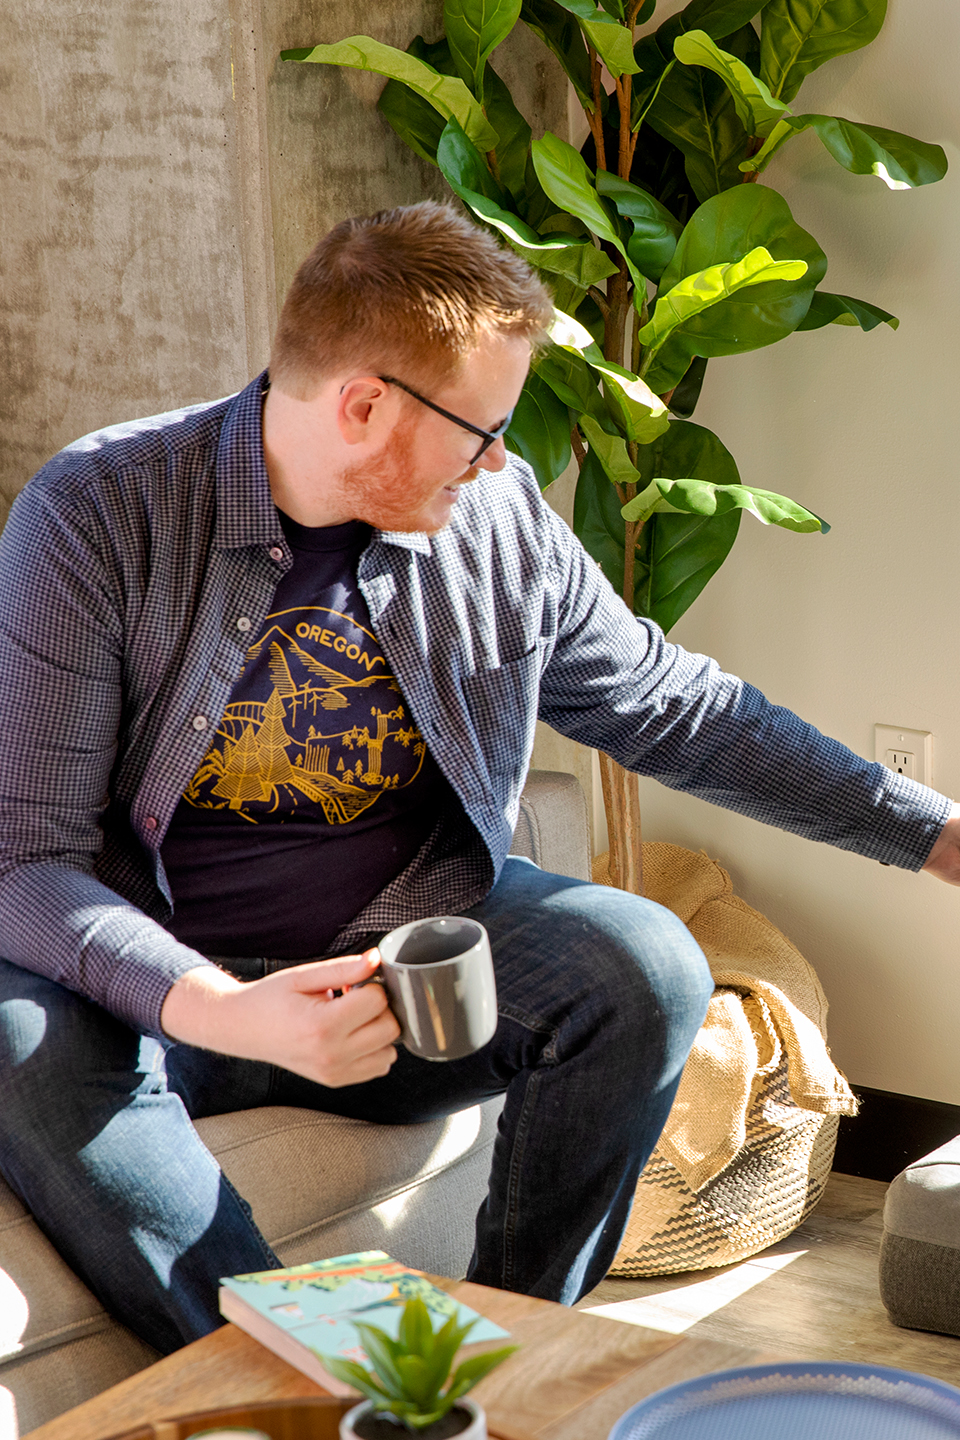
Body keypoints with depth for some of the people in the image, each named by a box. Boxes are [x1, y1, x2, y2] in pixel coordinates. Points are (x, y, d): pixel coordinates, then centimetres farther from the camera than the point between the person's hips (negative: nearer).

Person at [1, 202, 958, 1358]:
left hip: (417, 958, 3)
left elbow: (680, 708, 12)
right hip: (166, 980, -3)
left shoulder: (502, 521, -1)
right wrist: (230, 1012, -35)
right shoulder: (97, 519, -14)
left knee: (646, 966, -22)